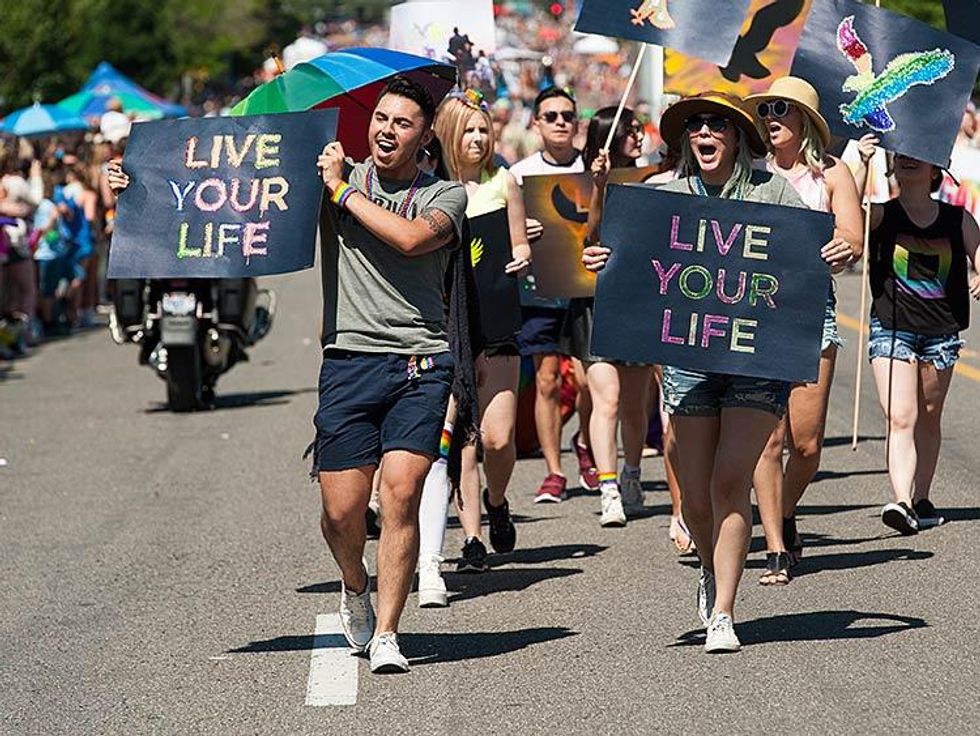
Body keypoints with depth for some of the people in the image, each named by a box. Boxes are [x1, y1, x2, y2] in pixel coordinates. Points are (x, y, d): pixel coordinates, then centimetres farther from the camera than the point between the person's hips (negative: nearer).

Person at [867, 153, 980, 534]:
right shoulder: (881, 216, -1)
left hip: (940, 332, 3)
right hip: (891, 328, -3)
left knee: (928, 418, 14)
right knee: (900, 418, -15)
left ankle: (921, 499, 27)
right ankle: (901, 501, -25)